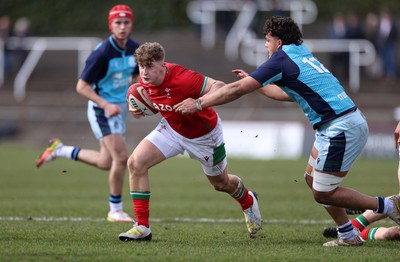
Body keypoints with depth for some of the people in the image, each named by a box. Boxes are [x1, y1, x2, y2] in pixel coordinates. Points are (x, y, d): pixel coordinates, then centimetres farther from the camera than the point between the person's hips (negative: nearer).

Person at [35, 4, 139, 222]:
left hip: (119, 108, 8)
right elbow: (82, 86, -17)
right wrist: (105, 105, -26)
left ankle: (60, 150, 35)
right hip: (102, 108, -8)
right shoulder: (102, 54, -22)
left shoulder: (135, 49, -2)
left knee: (105, 162, 14)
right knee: (121, 157, -15)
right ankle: (115, 210, 0)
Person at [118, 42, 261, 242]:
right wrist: (137, 106, -13)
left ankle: (248, 201, 55)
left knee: (221, 184, 17)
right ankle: (142, 227, -9)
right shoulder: (145, 80, -16)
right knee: (135, 163, -15)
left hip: (204, 134, -5)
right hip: (172, 129, 5)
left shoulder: (181, 78, -38)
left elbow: (220, 87, -41)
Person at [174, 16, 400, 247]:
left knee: (323, 193, -3)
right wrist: (255, 83, 37)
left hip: (341, 129, -9)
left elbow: (237, 90, -8)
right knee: (313, 179, 17)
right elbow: (289, 94, 33)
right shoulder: (301, 53, 18)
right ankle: (348, 236, 18)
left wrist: (198, 104, -1)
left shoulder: (281, 60, -9)